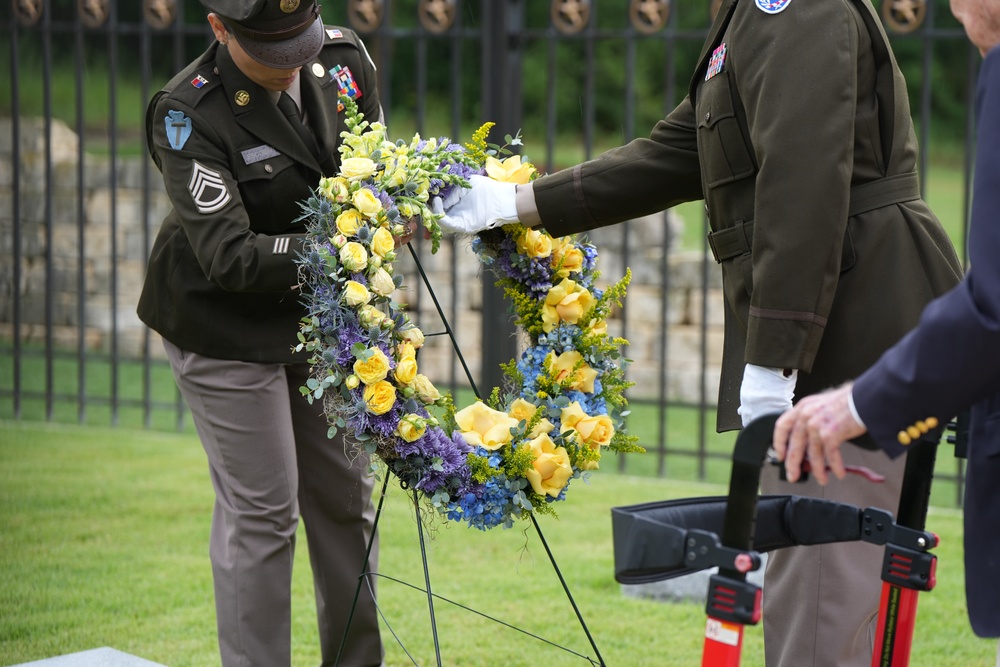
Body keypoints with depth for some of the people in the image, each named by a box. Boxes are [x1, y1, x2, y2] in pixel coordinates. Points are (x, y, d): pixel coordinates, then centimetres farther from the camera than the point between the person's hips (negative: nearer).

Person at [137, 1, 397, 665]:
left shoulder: (344, 55, -9)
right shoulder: (187, 113, -26)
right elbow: (228, 256, -31)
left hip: (320, 312, 6)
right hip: (227, 326, -6)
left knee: (345, 491, 12)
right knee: (261, 508, -4)